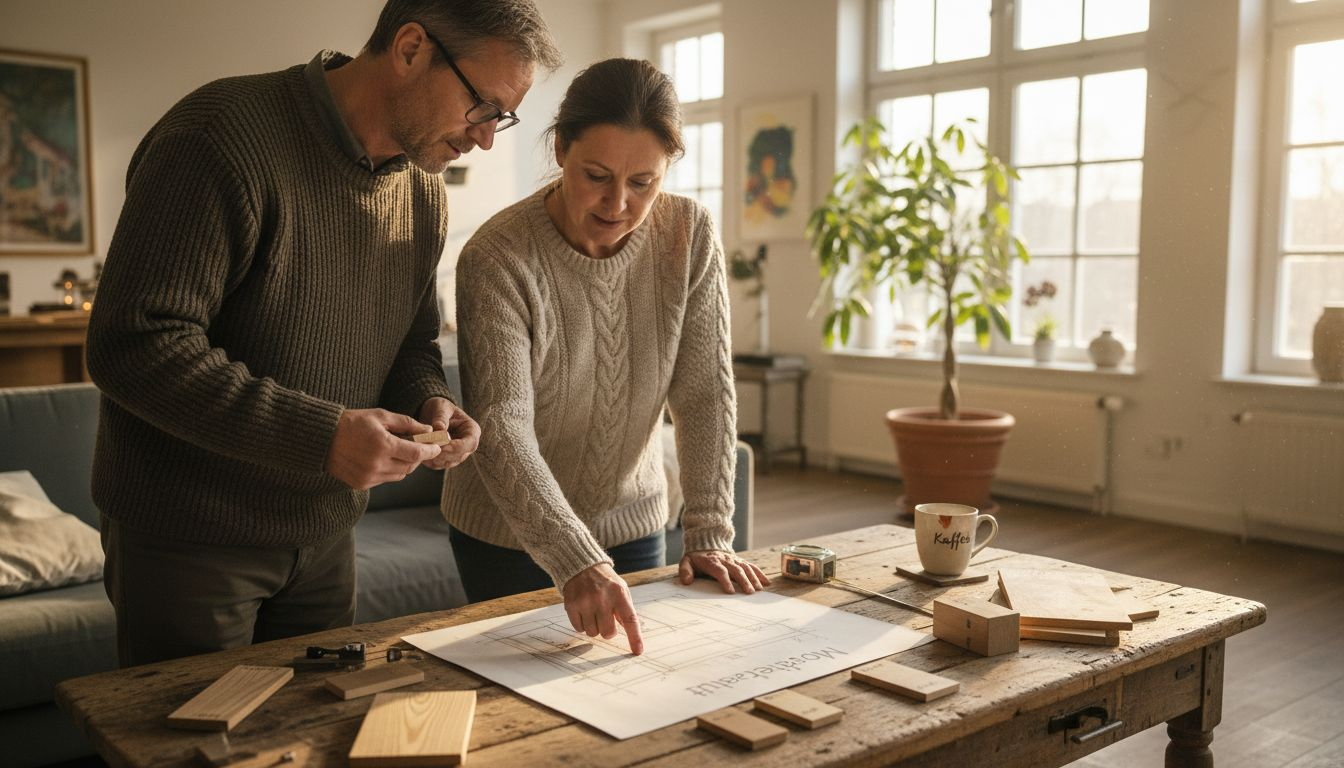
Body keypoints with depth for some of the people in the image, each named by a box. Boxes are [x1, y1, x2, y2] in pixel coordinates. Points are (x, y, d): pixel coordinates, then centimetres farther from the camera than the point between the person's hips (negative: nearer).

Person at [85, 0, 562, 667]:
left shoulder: (424, 192, 3)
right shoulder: (225, 133, -21)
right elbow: (133, 345, -26)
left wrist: (428, 403, -8)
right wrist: (319, 435, -30)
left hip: (326, 533, 7)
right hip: (188, 539, -6)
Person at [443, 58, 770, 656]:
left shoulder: (689, 236, -13)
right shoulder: (497, 258, -24)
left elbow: (706, 393, -11)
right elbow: (502, 428, -32)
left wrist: (710, 537, -14)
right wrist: (576, 561, -42)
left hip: (632, 523, 3)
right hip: (508, 536, -3)